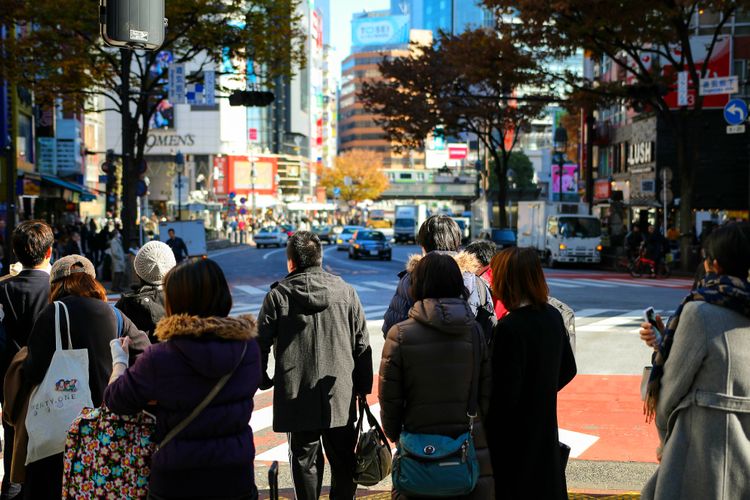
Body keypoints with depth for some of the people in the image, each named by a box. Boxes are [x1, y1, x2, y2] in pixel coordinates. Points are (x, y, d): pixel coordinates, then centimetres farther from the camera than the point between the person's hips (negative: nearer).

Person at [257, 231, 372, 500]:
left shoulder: (278, 295, -4)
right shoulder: (346, 292, 1)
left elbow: (261, 343, -4)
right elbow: (362, 345, 3)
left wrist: (263, 380, 12)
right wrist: (363, 387, 11)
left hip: (297, 397, -1)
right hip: (341, 397, 2)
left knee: (305, 460, 10)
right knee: (343, 461, 13)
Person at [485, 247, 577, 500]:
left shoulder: (509, 327, -22)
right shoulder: (553, 316, 2)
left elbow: (506, 392, -20)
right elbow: (568, 369, 13)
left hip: (514, 436, -7)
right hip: (546, 427, 8)